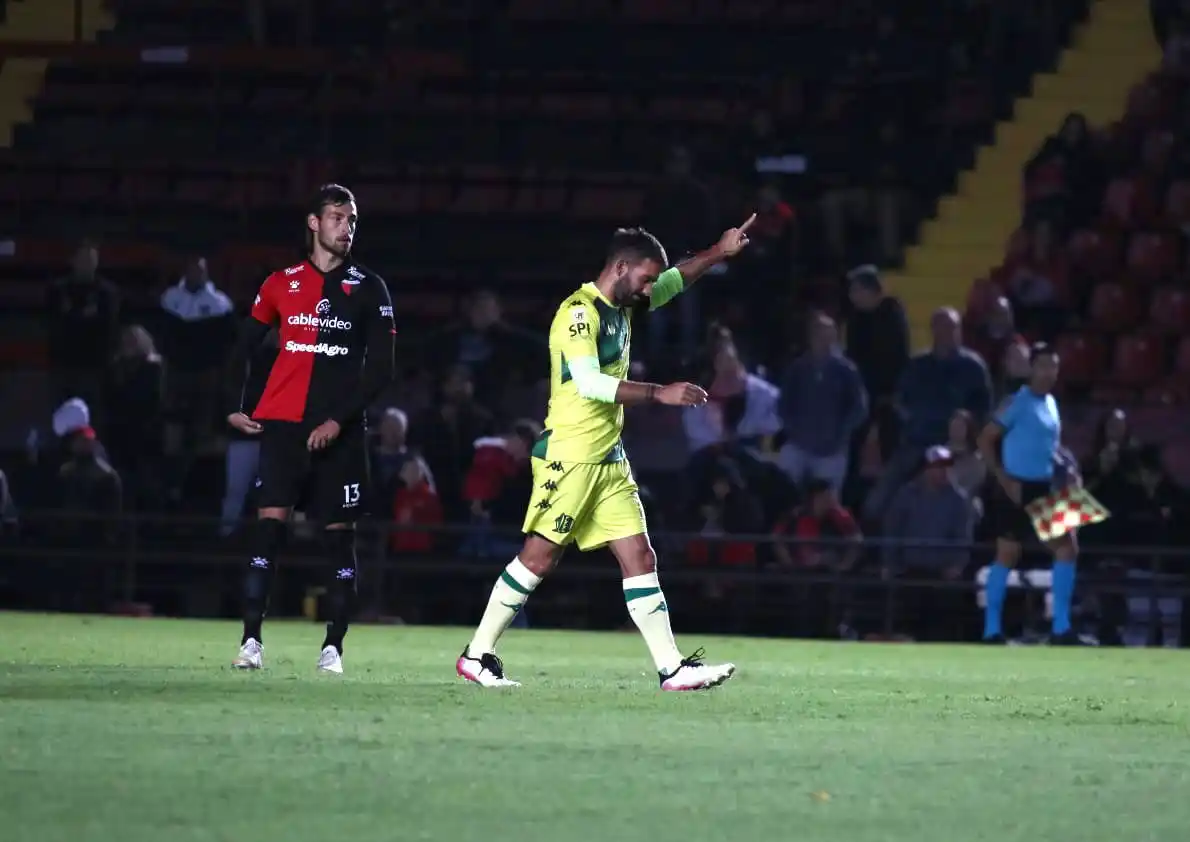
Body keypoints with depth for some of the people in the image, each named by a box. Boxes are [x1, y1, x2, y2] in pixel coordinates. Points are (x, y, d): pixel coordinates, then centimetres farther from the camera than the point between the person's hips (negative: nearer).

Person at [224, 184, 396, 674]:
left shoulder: (368, 290, 6)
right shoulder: (281, 284, 10)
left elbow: (380, 368, 0)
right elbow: (245, 346, 20)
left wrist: (340, 420, -9)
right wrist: (234, 407, 10)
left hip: (340, 431, 0)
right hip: (282, 425, 0)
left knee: (340, 536, 0)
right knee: (269, 524, -11)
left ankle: (333, 647, 7)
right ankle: (251, 641, -12)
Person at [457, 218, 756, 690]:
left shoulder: (620, 307, 14)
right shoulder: (580, 312, -14)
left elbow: (675, 280, 32)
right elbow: (589, 382, -26)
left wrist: (720, 252, 23)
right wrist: (660, 393, -27)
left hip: (608, 459, 9)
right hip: (569, 454, -9)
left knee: (640, 558, 2)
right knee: (540, 558, -6)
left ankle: (673, 669, -1)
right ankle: (476, 656, 4)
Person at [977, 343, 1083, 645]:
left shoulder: (1051, 403, 13)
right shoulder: (1018, 403, -10)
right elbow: (985, 440, -14)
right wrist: (1004, 479, -18)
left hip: (1044, 490, 8)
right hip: (1017, 490, -8)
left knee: (1067, 548, 0)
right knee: (1007, 555, -3)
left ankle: (1061, 628, 2)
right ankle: (992, 629, 4)